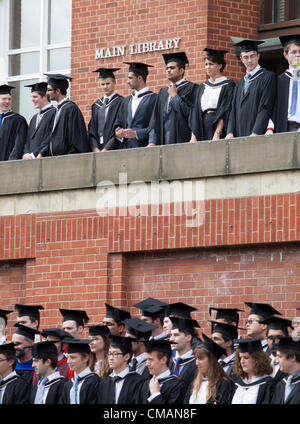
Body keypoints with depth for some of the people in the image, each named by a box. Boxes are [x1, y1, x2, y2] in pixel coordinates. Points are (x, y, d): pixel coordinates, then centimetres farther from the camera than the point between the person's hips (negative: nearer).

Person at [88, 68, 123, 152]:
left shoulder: (121, 103, -2)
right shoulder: (96, 105, 17)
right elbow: (92, 129, 13)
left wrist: (106, 149, -14)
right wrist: (95, 148, -4)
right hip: (98, 149, 5)